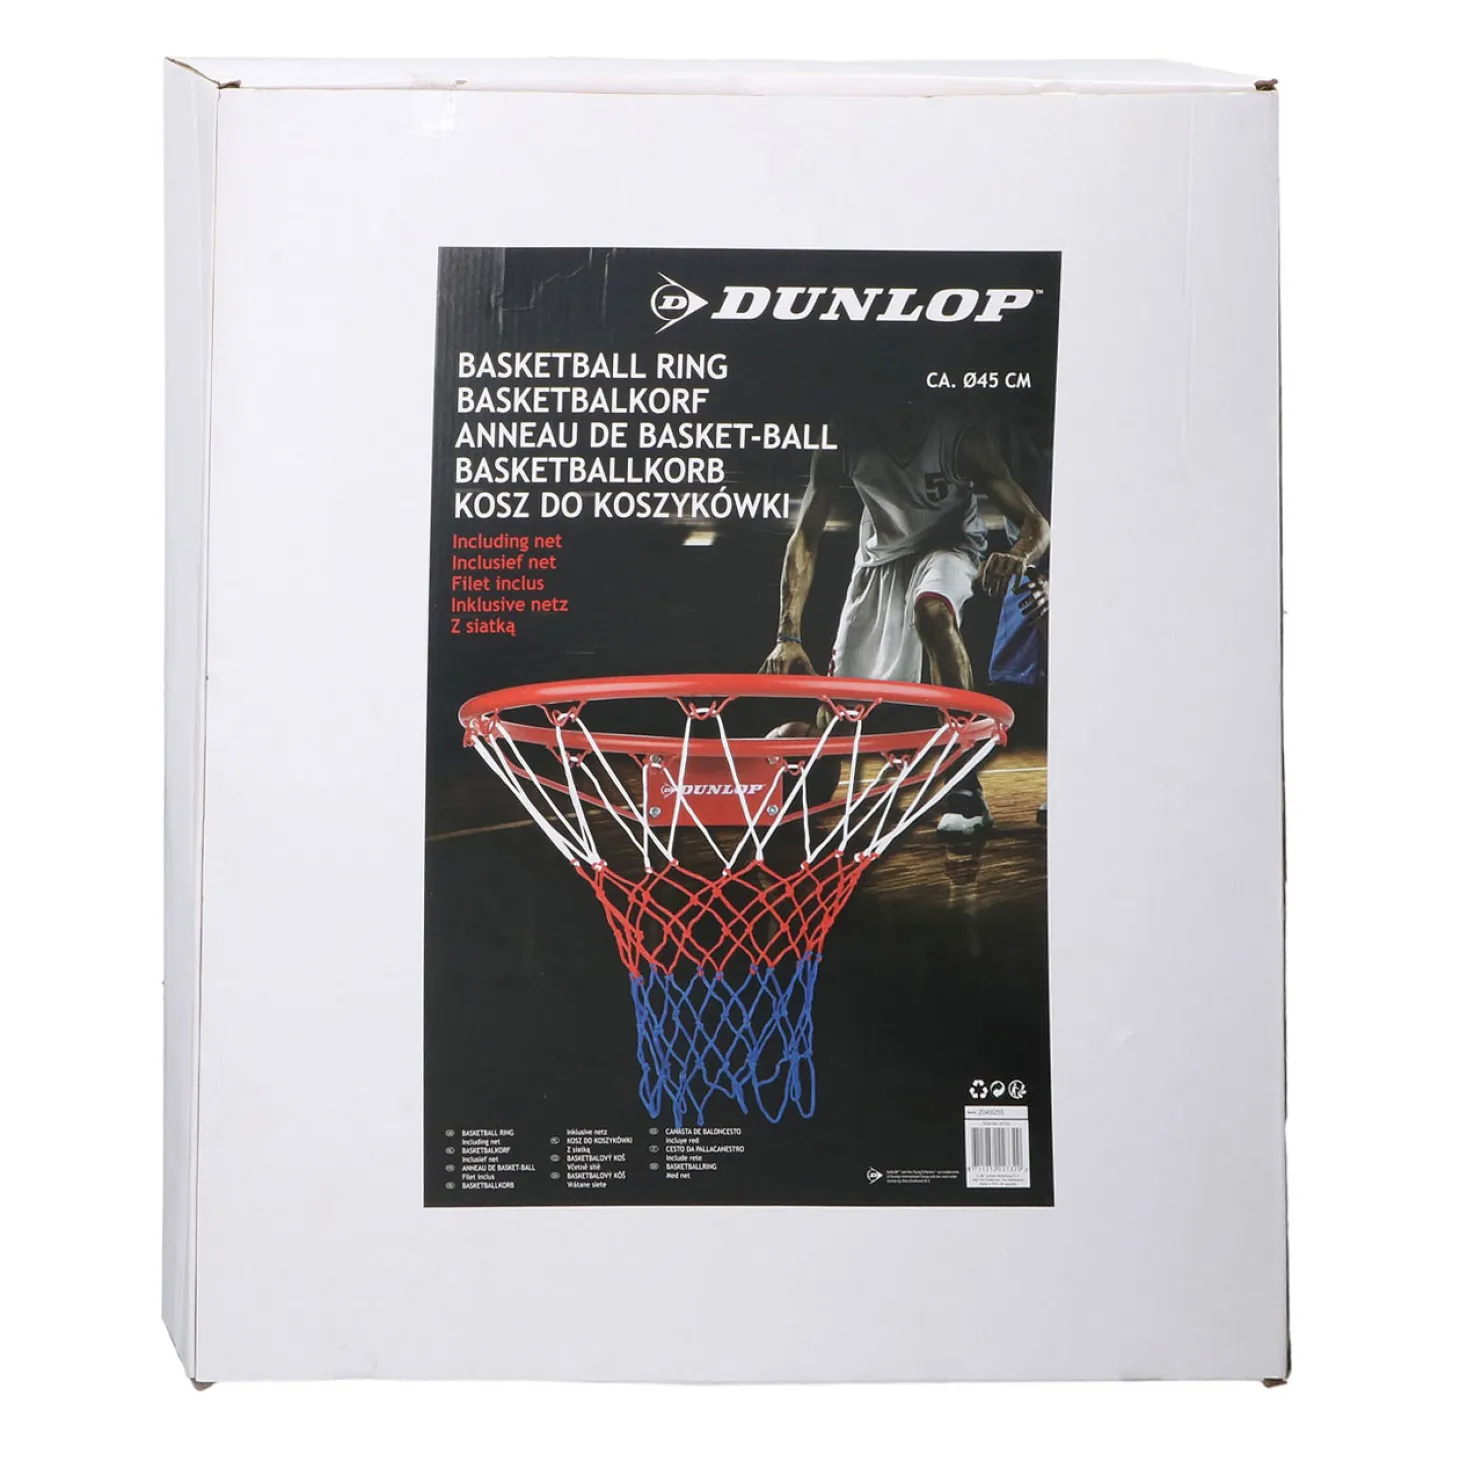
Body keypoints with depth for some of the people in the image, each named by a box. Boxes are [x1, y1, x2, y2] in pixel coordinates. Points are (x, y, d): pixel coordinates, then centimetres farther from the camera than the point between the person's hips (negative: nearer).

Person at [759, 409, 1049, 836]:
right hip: (881, 553, 3)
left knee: (931, 610, -37)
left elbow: (1035, 521, -30)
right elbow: (804, 538, -23)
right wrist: (788, 635, -34)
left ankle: (966, 789, -34)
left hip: (949, 544, -3)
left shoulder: (959, 441, -29)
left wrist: (1019, 556, -55)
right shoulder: (842, 445, -25)